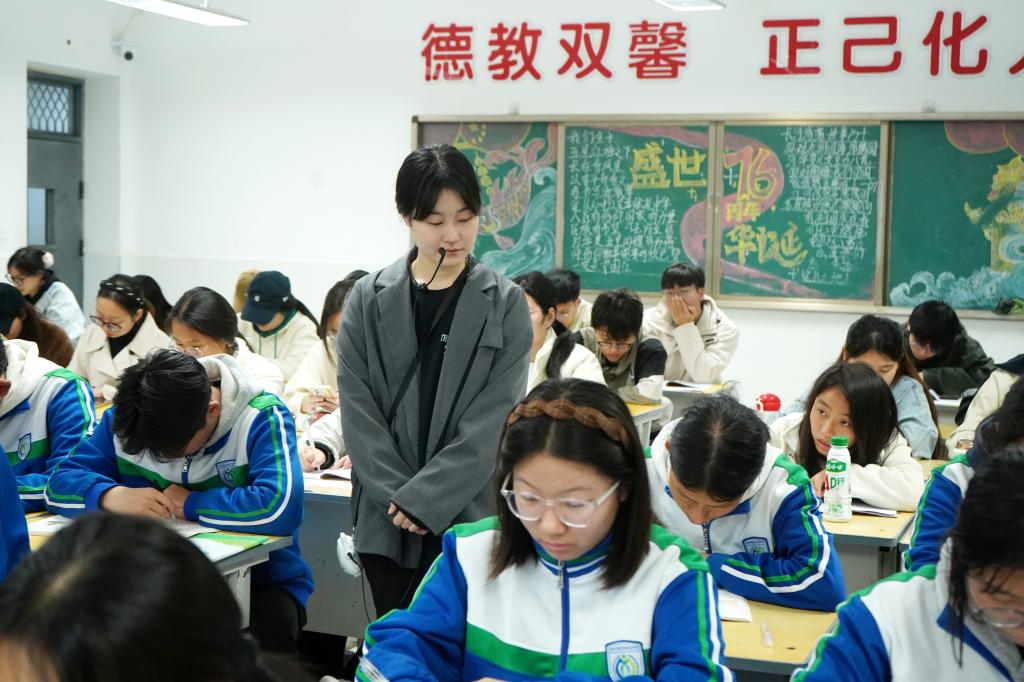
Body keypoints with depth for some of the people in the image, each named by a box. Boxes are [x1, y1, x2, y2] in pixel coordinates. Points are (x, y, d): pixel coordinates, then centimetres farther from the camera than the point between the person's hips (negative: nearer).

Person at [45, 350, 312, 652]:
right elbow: (59, 485, -3)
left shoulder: (262, 419, -17)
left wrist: (190, 504, -21)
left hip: (260, 582, -3)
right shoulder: (126, 418, -2)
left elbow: (281, 507, -33)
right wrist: (112, 496, -25)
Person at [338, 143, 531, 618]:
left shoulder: (505, 304, -1)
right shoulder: (369, 299, 4)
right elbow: (358, 410, 0)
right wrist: (399, 496, -10)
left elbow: (492, 421, -7)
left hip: (469, 515, -2)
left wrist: (424, 499, -14)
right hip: (388, 519, 2)